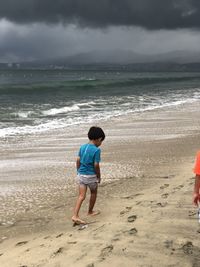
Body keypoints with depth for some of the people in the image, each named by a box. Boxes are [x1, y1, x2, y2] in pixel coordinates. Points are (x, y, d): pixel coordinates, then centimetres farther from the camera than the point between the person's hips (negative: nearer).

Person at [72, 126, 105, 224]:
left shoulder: (82, 147, 4)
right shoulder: (96, 150, -15)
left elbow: (78, 161, 6)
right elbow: (96, 165, -15)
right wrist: (99, 177, -2)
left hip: (81, 175, 5)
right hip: (91, 176, -5)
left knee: (81, 196, 3)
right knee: (93, 193, 20)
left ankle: (75, 215, -10)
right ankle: (90, 211, 35)